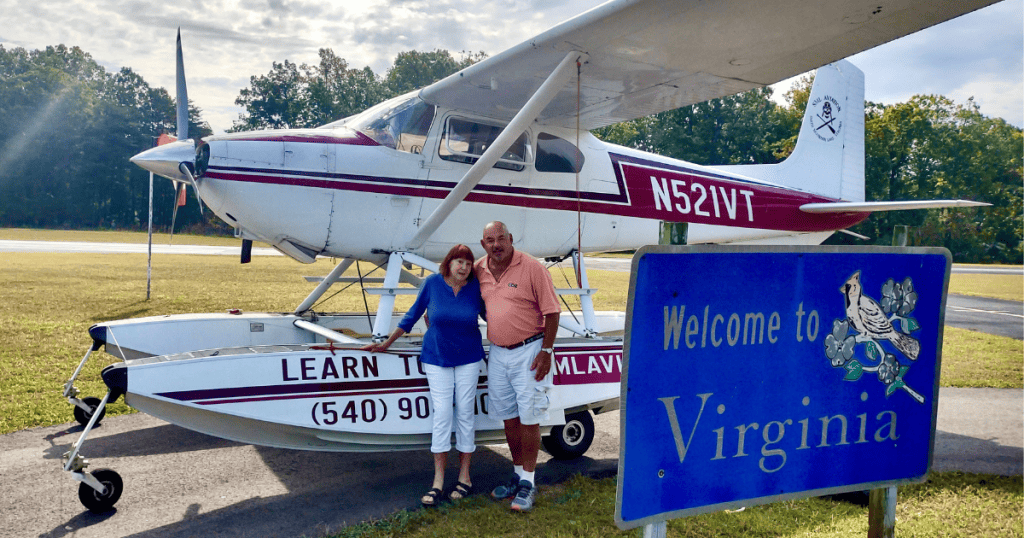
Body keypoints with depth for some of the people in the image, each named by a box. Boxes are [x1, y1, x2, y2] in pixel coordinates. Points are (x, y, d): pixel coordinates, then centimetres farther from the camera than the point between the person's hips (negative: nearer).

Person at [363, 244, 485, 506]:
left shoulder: (476, 287, -7)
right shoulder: (432, 283, -8)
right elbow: (413, 315, 4)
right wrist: (386, 343, 9)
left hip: (468, 359, 1)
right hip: (436, 358, 0)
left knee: (465, 413, 3)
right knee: (441, 414, -4)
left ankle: (464, 477, 14)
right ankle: (438, 482, 2)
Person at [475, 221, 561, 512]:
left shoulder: (532, 268, -13)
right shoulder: (479, 270, 2)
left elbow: (552, 311, -10)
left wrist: (546, 351, -13)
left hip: (528, 351, -5)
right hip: (497, 352, 5)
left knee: (529, 417, -1)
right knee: (508, 416, 13)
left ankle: (528, 482, 9)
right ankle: (518, 474, 28)